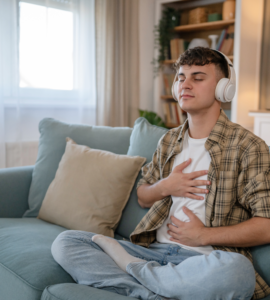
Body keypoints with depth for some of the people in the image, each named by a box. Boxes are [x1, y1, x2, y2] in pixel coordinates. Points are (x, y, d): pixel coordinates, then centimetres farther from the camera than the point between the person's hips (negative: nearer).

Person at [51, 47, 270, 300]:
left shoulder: (248, 146, -1)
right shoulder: (169, 141, 17)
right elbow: (142, 198, 24)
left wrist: (203, 235, -10)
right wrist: (165, 187, 2)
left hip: (206, 259, -4)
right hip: (155, 249, 5)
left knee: (234, 269, -41)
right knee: (65, 242, -11)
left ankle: (130, 267, -17)